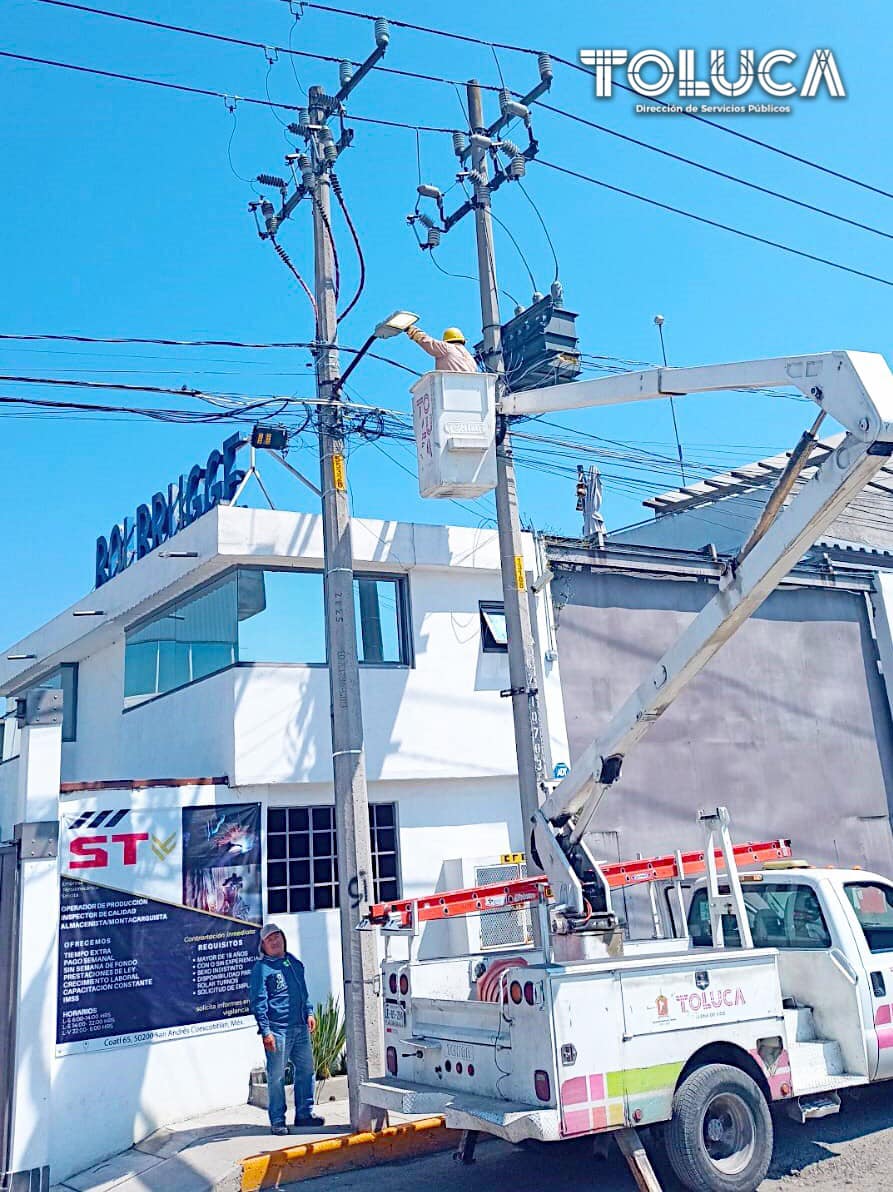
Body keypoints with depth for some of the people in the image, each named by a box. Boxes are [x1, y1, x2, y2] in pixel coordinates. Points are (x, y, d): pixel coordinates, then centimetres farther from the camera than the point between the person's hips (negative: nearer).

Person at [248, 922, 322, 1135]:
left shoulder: (294, 962, 13)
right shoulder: (261, 968, -7)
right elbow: (258, 1002, -10)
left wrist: (309, 1012, 14)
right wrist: (265, 1031, -14)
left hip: (300, 1027, 6)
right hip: (278, 1030, -6)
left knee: (306, 1069, 11)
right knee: (276, 1076, 0)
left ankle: (304, 1114, 24)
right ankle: (277, 1121, 11)